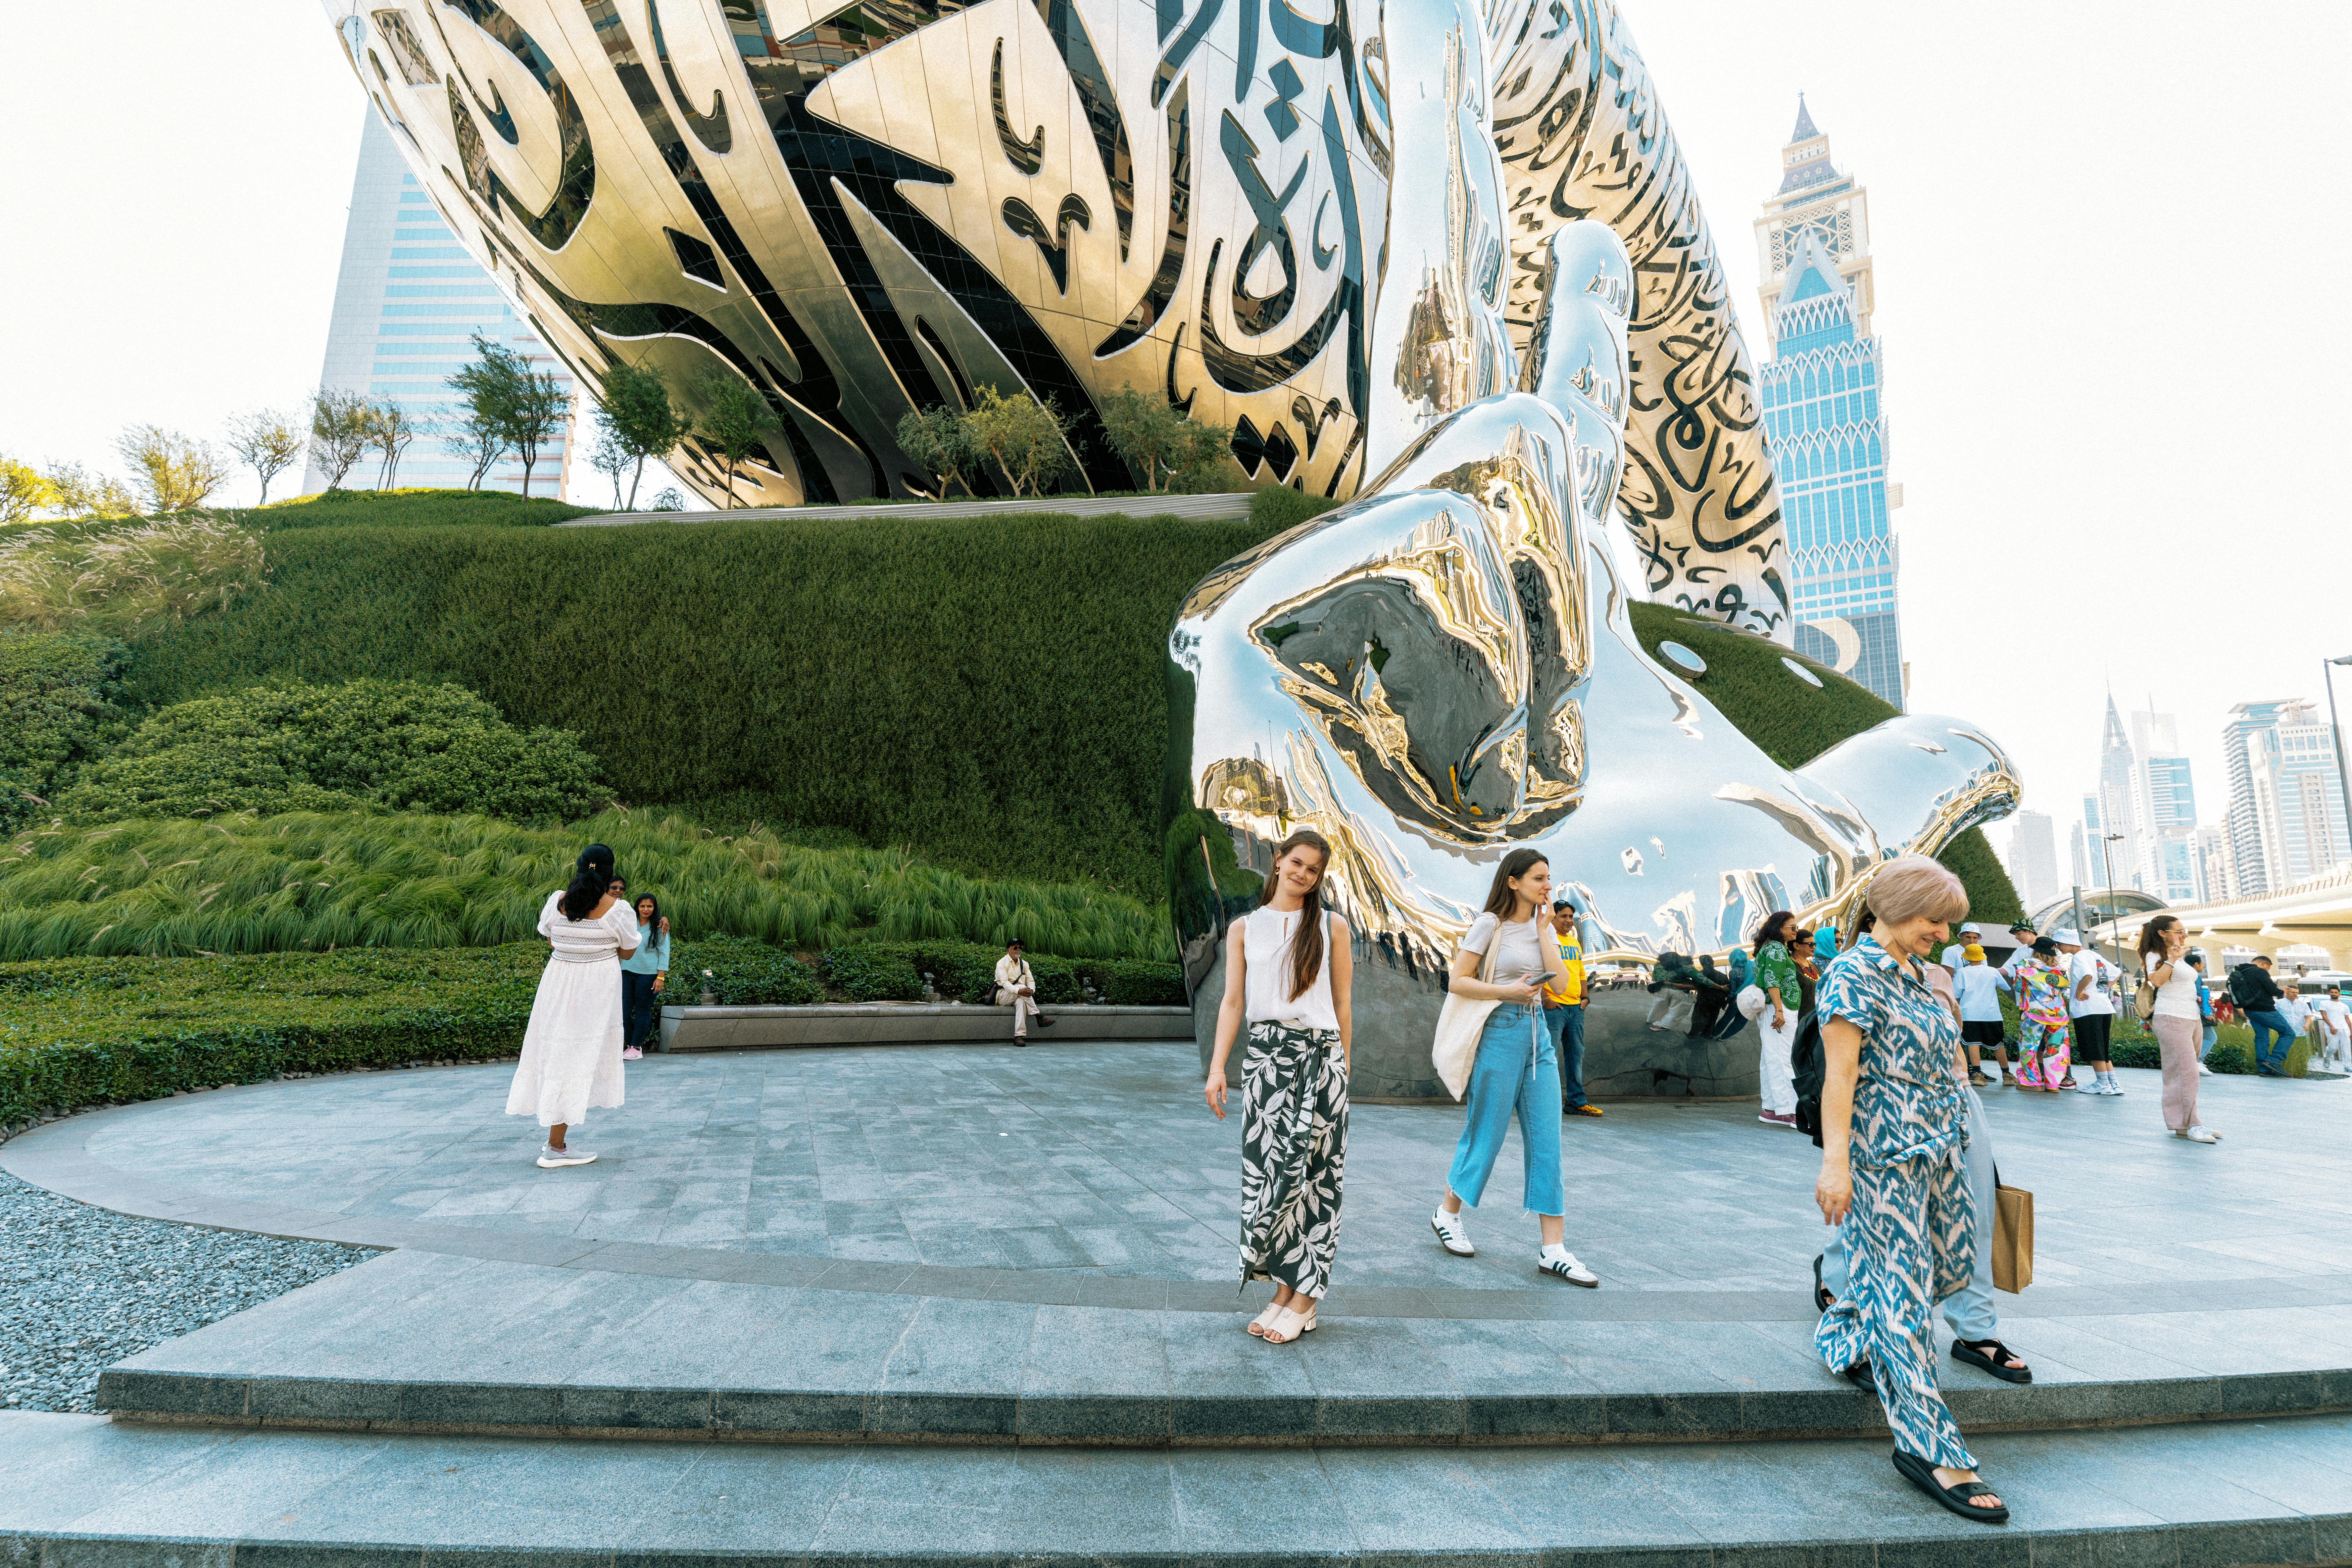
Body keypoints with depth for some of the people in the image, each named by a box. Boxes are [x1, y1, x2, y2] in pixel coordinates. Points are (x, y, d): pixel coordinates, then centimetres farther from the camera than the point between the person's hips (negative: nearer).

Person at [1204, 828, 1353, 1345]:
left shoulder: (1333, 927, 7)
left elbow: (1341, 1004, 9)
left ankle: (1304, 1297, 8)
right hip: (1264, 1054, 2)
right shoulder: (1245, 929, 10)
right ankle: (1285, 1289, 14)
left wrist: (1340, 1066, 7)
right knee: (1266, 1170, 1)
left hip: (1319, 1054, -1)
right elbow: (1233, 1002, 6)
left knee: (1309, 1169, -3)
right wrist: (1217, 1068, -1)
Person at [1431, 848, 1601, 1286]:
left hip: (1537, 1032, 6)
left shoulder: (1541, 927, 12)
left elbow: (1560, 979, 0)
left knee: (1547, 1140, 2)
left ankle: (1553, 1250, 6)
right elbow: (1457, 980, -10)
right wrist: (1509, 991, -18)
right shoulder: (1490, 925, -7)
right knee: (1486, 1132, 3)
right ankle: (1448, 1214, 25)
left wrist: (1543, 928, -3)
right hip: (1500, 1031, -6)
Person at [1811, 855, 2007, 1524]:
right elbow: (1840, 1074, -19)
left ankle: (1846, 1338, 35)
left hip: (1940, 1148, 9)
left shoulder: (1915, 973, 13)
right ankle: (1928, 1449, 5)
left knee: (1949, 1265, 15)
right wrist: (1835, 1161, -22)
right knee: (1904, 1291, -3)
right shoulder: (1853, 973, -14)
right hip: (1887, 1155, -9)